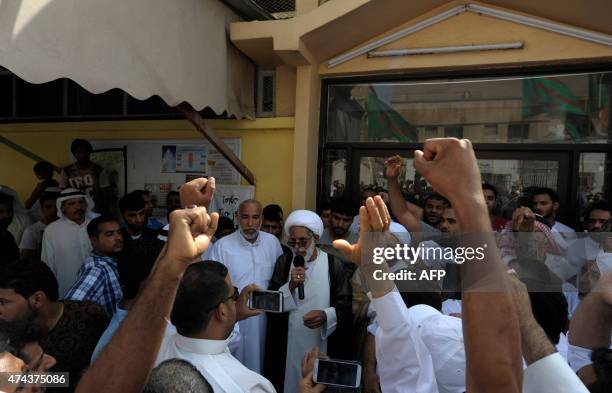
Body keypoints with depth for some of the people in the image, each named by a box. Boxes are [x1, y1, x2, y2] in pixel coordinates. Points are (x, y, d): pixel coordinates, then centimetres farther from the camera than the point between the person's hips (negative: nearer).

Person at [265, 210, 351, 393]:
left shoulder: (334, 264, -6)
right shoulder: (283, 262, 1)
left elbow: (346, 304, -5)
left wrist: (326, 315, -22)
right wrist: (290, 286, -17)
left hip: (322, 345, -1)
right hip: (288, 344, 2)